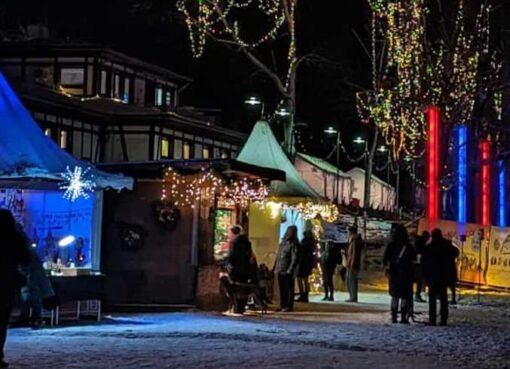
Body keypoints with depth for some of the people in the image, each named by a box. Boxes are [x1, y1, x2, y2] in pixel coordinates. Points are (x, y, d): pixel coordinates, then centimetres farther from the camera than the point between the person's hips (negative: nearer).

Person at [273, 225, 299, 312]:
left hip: (287, 271, -7)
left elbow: (294, 258, -12)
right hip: (280, 270, 7)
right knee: (282, 289, 11)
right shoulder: (282, 243, 16)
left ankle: (289, 306, -1)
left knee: (288, 289, -4)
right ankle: (282, 305, 17)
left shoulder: (293, 244, -6)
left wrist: (290, 269, -19)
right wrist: (275, 268, 14)